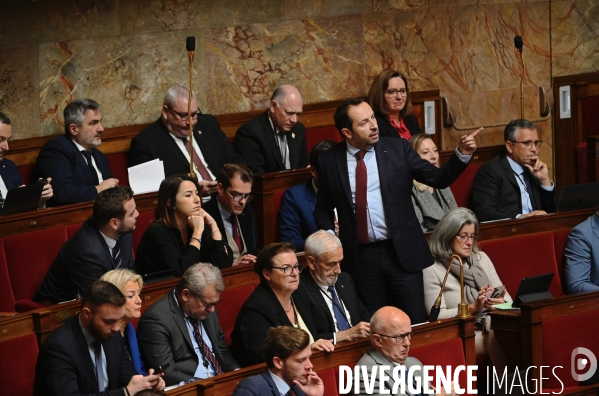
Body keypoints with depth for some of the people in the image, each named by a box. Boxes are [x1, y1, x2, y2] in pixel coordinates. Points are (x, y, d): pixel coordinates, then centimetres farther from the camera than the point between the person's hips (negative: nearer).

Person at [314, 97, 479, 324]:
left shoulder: (398, 149, 1)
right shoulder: (330, 161, 3)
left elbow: (439, 179, 0)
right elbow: (323, 208, 14)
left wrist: (462, 154, -14)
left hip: (402, 252, 0)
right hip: (359, 257, 0)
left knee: (415, 324, -2)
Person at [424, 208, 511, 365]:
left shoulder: (481, 258, 22)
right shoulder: (432, 270, 4)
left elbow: (506, 298, 17)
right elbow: (437, 316, -4)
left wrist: (501, 303, -7)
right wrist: (473, 308, -13)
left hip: (494, 323, 5)